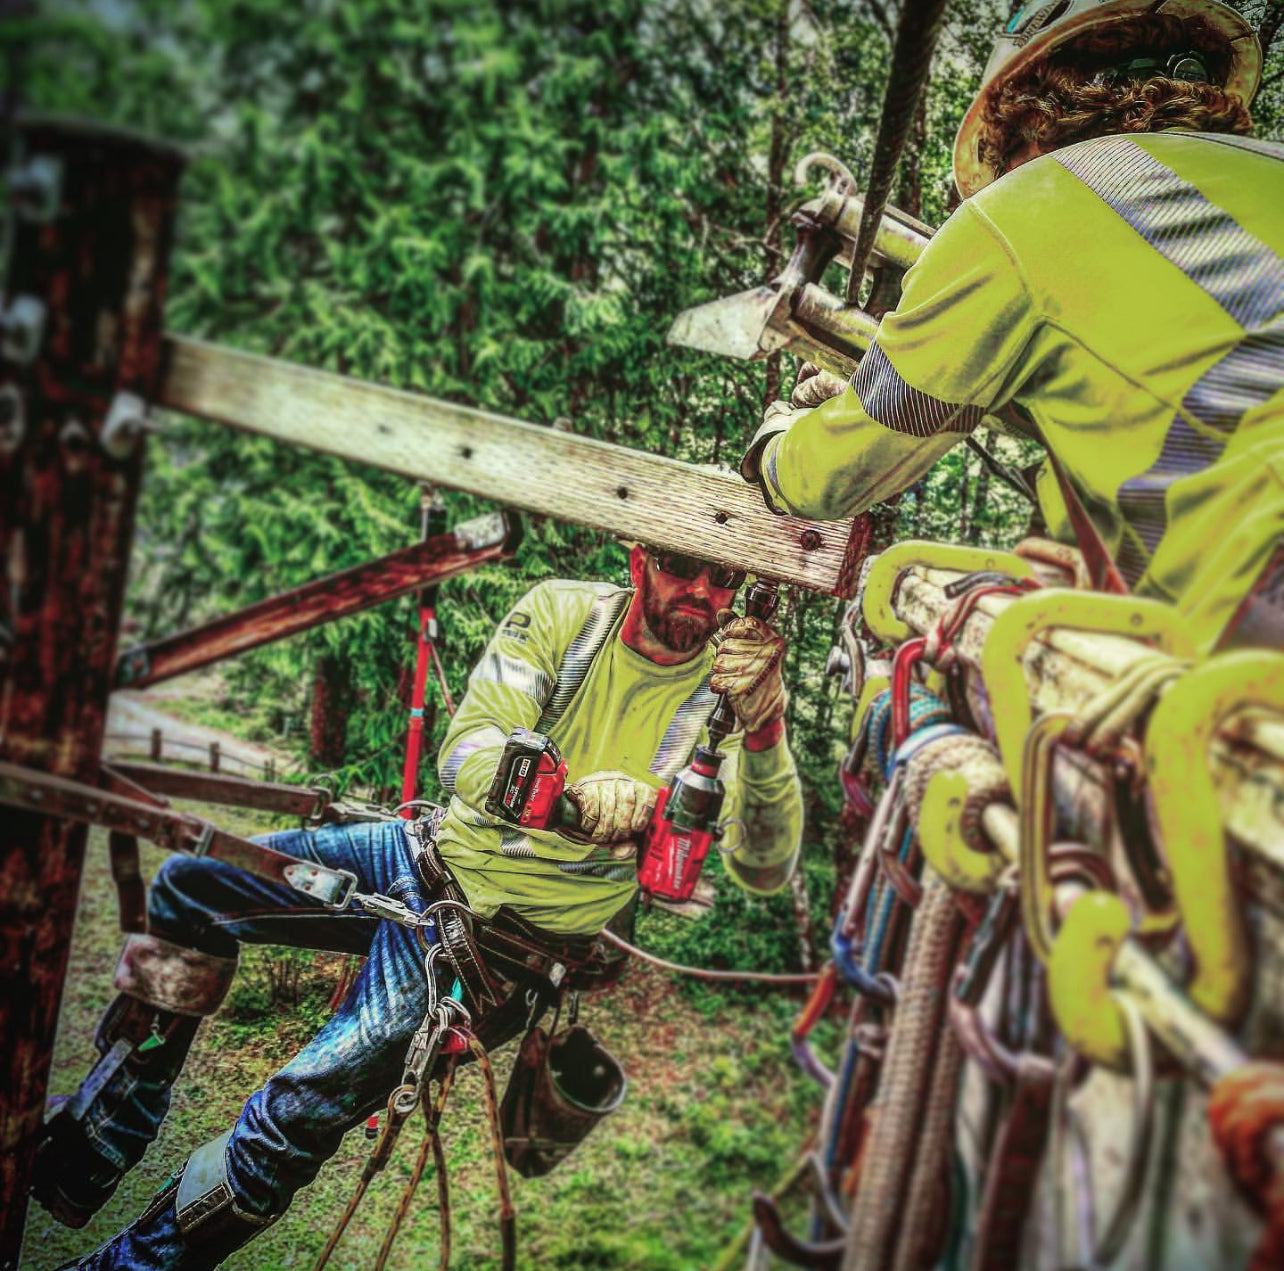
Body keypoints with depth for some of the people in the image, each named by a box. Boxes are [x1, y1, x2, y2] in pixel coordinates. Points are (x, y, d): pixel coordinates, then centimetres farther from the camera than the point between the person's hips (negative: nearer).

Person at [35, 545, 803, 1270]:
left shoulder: (732, 682, -17)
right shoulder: (565, 613, -12)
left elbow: (763, 869, -29)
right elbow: (467, 753, -23)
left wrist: (765, 726, -48)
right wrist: (576, 793, -45)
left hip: (509, 944, -4)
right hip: (439, 852, 5)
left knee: (293, 1119, -15)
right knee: (188, 889, 5)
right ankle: (78, 1163, 23)